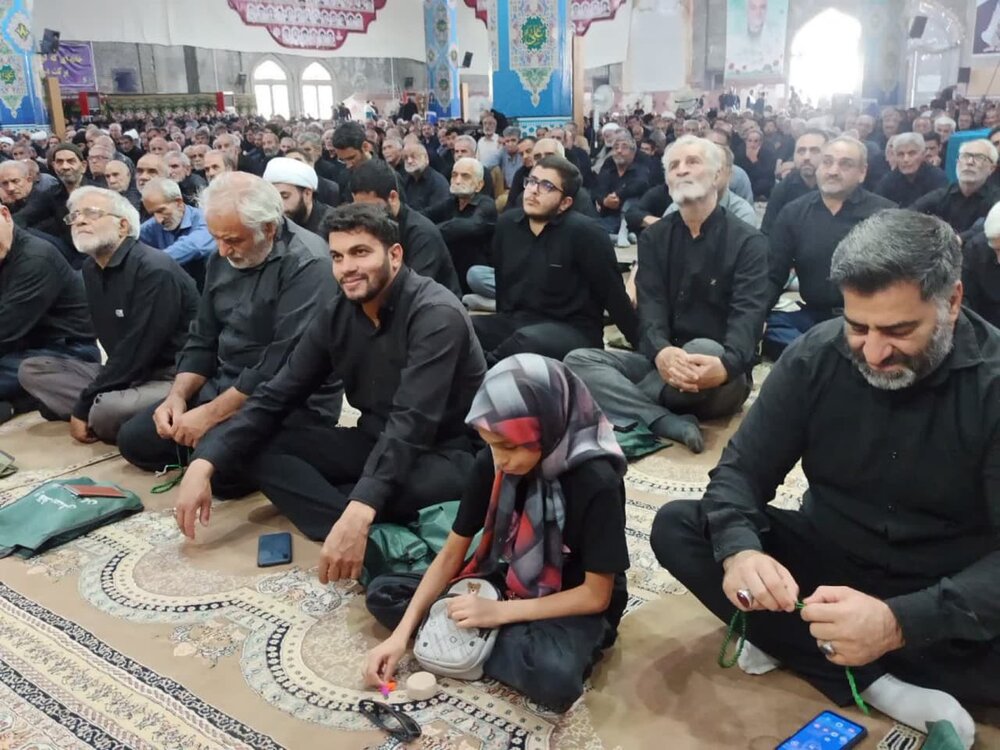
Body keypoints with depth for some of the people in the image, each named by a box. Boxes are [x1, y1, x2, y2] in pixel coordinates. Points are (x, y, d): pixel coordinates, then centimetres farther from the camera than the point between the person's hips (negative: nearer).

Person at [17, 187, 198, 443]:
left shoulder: (154, 269, -20)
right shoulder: (91, 268, 9)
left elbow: (137, 353, -22)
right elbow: (113, 344, 15)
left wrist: (83, 407, -17)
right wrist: (86, 404, 5)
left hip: (171, 377, -9)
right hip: (124, 373, 9)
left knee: (106, 412, -36)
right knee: (31, 369, 4)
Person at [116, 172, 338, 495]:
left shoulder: (307, 263, -21)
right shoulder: (223, 259, 5)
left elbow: (284, 365, -26)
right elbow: (202, 340, 11)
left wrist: (212, 413, -22)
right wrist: (177, 395, -6)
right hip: (223, 385, 8)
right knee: (133, 439, 3)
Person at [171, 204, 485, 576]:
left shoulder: (435, 315, -22)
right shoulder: (336, 315, -1)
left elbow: (412, 423, -32)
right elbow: (276, 395, -1)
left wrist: (357, 515, -44)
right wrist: (203, 464, -14)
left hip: (445, 457, -8)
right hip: (376, 444, 8)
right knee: (264, 448, -12)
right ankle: (379, 542, -25)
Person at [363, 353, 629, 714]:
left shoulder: (596, 483, -27)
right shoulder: (491, 465, -13)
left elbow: (596, 595, -20)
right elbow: (451, 554, -6)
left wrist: (500, 612, -24)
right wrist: (402, 633, -15)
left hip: (574, 608, -5)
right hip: (504, 585, 5)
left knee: (555, 677, -38)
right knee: (382, 593, -4)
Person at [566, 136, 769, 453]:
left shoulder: (747, 241, -2)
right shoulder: (654, 237, 10)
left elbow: (749, 315, -15)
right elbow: (650, 305, -4)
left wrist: (726, 365, -39)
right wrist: (660, 352, -29)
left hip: (718, 378, -4)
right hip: (661, 363, 4)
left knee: (704, 348, -39)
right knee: (578, 360, -17)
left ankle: (624, 400, -15)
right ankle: (672, 424, -31)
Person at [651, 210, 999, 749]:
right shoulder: (816, 356, -10)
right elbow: (741, 469, -10)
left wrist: (899, 622, -42)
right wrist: (738, 550, -32)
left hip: (945, 600, -3)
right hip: (829, 564, 3)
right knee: (676, 528, -17)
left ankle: (791, 643, -16)